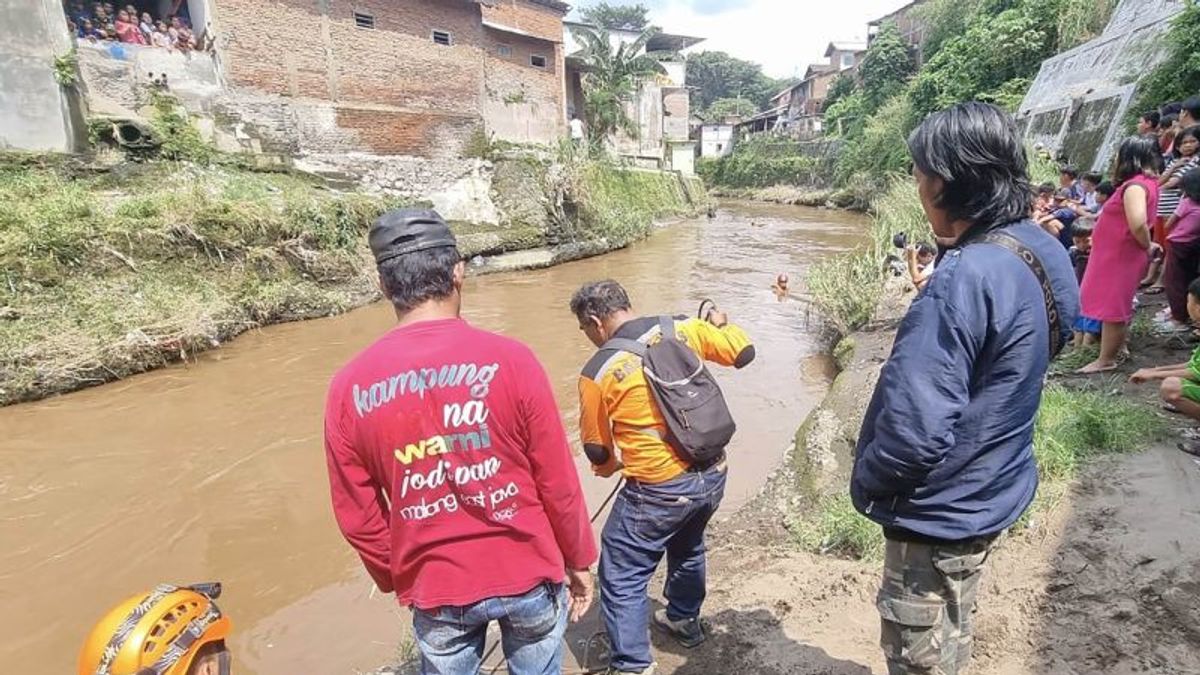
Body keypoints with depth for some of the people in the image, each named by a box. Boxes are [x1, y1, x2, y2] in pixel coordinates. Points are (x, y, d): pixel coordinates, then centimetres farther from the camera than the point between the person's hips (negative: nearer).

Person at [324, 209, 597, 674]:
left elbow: (357, 516, -3)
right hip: (526, 572, -1)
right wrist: (578, 560, 5)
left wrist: (396, 579, 15)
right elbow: (558, 482, -11)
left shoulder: (349, 386, -12)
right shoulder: (510, 360, -19)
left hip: (434, 588, 2)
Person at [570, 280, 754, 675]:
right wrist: (720, 324, 25)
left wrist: (608, 466, 21)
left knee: (621, 578, 12)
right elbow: (745, 353, 6)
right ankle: (684, 621, 53)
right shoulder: (683, 328, -4)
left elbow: (597, 452, -3)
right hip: (713, 476, 7)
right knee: (687, 547, 32)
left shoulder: (597, 372, -14)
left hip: (659, 491, -6)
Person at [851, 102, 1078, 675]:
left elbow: (916, 429, -32)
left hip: (941, 513, -8)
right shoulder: (1039, 251, -1)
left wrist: (866, 480, -15)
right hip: (989, 493, 9)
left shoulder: (966, 279, -31)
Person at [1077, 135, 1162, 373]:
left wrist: (1146, 245, -19)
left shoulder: (1134, 185, -22)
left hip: (1120, 255, -10)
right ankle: (1118, 347, 34)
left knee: (1110, 306, -3)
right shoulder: (1147, 181, 10)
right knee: (1118, 303, 21)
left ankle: (1106, 359, 4)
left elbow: (1138, 223, -34)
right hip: (1118, 254, 10)